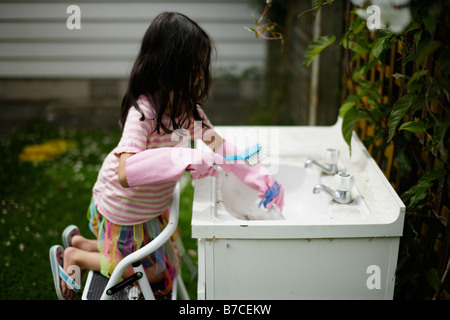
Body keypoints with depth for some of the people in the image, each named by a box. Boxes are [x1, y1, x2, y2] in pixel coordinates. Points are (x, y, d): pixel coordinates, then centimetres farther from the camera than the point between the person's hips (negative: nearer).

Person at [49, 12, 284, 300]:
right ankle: (74, 257, 25)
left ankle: (83, 242, 32)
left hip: (153, 205, 8)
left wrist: (262, 179, -10)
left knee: (169, 261, 23)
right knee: (153, 272, 11)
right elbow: (126, 173, -44)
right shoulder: (143, 111, -33)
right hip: (123, 209, -7)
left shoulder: (185, 104, -7)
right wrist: (185, 160, -51)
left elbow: (218, 145, -3)